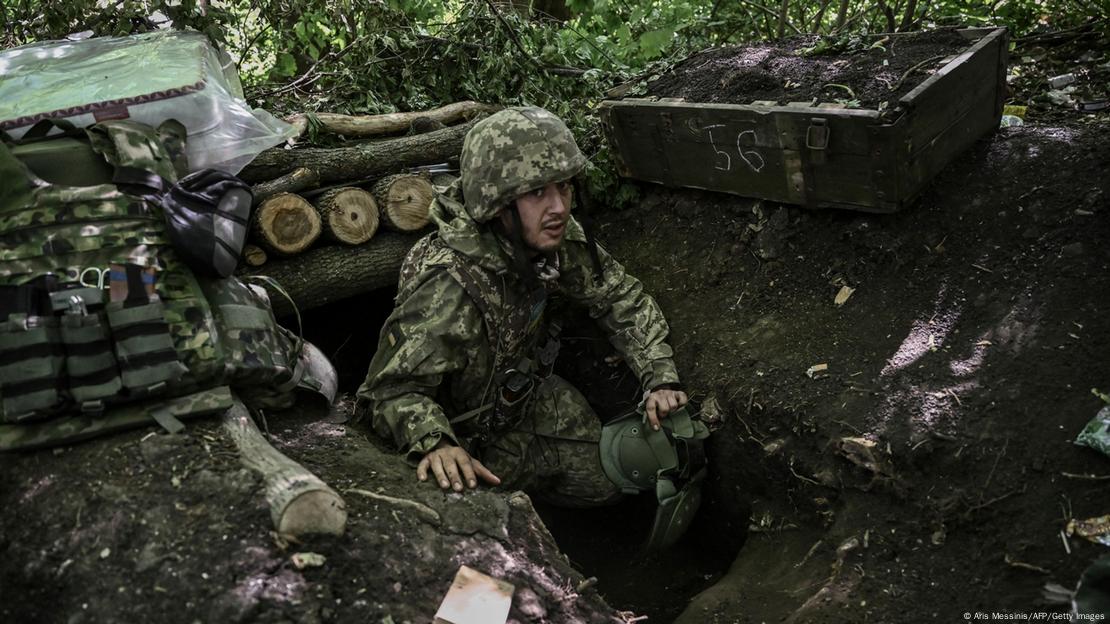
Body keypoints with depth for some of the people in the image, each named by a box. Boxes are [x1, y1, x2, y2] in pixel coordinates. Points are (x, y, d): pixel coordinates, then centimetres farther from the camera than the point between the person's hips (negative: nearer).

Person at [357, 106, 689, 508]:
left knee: (608, 482, 13)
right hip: (470, 433, -6)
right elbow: (390, 389, -34)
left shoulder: (553, 236, -19)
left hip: (520, 391, 7)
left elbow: (620, 297, -7)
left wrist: (660, 379, -16)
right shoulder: (450, 290, -41)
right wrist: (435, 444, -53)